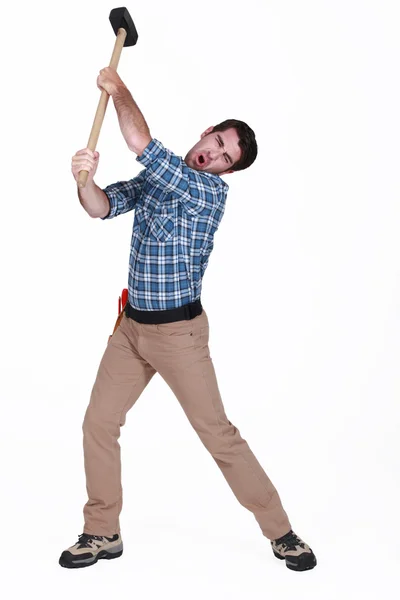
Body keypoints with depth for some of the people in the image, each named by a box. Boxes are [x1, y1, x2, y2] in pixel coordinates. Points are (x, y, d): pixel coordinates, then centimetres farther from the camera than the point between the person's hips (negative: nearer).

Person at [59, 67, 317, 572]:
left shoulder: (210, 190, -17)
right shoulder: (155, 177, 7)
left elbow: (141, 144, -26)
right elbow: (103, 207, -1)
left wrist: (119, 91, -11)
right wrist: (84, 178, -23)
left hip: (178, 331, -7)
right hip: (131, 326, 7)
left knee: (217, 433, -4)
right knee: (98, 424, 8)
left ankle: (280, 532, 10)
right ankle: (102, 534, 23)